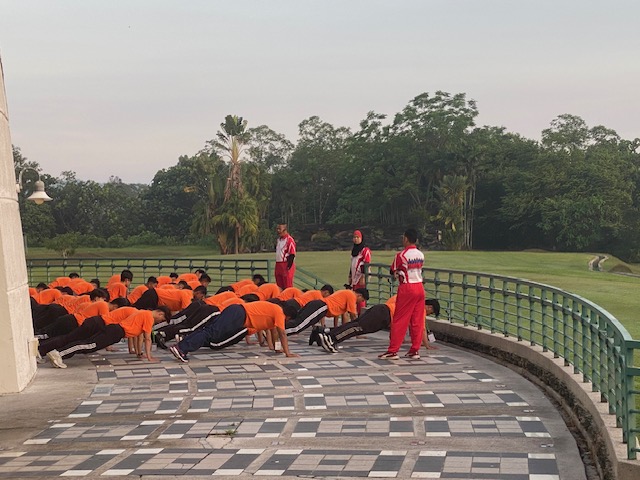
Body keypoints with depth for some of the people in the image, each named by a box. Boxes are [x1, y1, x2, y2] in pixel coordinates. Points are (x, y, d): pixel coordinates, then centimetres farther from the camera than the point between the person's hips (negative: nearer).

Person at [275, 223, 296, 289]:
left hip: (286, 266, -9)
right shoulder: (278, 240, 15)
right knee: (279, 287, 12)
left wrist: (288, 267, -20)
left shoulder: (289, 240, -13)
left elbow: (292, 254, -16)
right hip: (278, 265, 9)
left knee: (288, 287, -6)